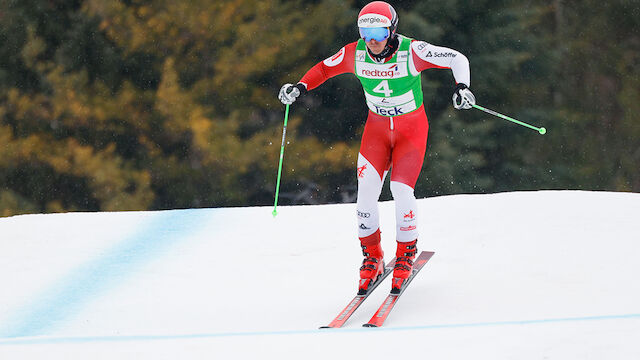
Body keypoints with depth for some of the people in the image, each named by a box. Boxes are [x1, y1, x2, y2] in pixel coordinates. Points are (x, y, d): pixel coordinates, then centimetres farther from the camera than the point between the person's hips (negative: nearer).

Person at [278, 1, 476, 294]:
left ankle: (407, 253, 5)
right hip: (377, 128, 3)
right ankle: (372, 257, 6)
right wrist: (301, 87, -12)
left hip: (411, 129, -3)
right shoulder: (355, 54, -14)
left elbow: (457, 59, -17)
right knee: (367, 190, -13)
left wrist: (462, 87, -35)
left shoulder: (411, 51, -24)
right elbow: (325, 68, 4)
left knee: (401, 189, -18)